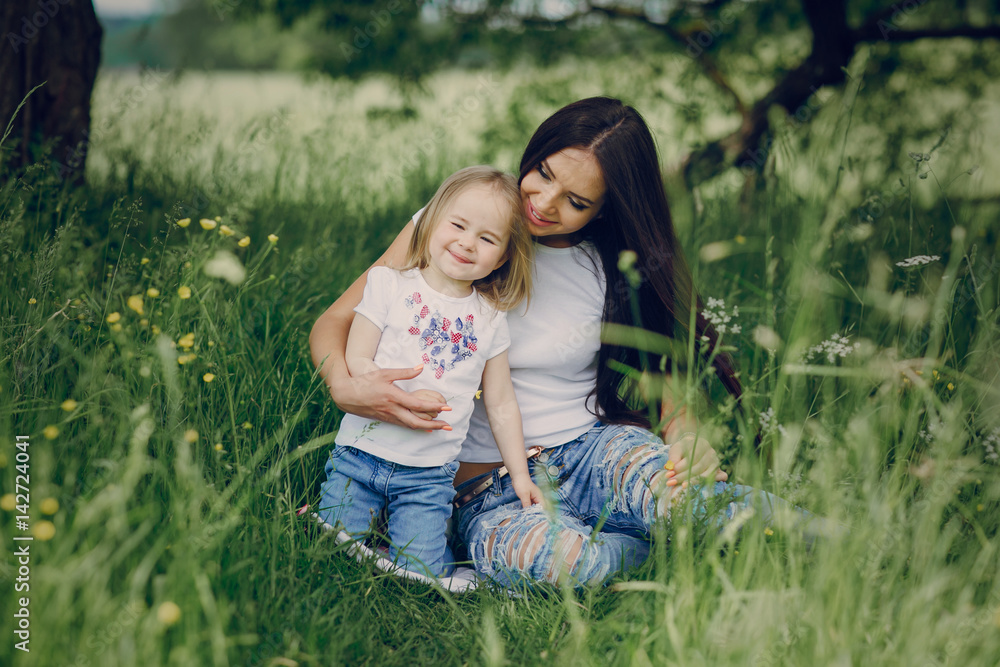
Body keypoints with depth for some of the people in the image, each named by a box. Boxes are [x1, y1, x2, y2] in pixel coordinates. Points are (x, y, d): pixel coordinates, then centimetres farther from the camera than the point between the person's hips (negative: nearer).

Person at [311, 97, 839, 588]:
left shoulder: (618, 272, 2)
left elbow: (672, 395, 4)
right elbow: (334, 323, -1)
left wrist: (688, 441, -21)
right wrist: (346, 387, -24)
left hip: (594, 452, 1)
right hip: (488, 491, -1)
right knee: (556, 556, -37)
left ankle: (814, 539, -15)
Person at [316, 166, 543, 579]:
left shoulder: (491, 319, 8)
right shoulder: (390, 285, 1)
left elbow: (501, 405, 13)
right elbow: (356, 362, -5)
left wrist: (520, 475, 10)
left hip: (429, 473, 1)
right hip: (361, 453, -1)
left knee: (420, 573, -11)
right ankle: (315, 516, 21)